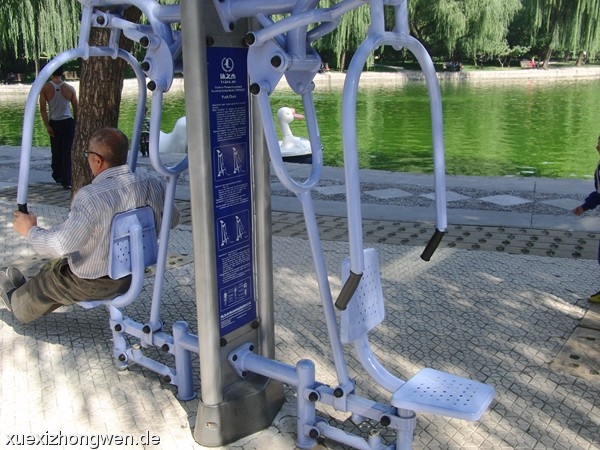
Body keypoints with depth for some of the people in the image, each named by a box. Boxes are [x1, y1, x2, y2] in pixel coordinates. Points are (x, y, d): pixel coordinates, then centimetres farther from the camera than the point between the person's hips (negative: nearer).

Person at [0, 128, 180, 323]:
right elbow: (173, 219, 3)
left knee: (46, 280, 26)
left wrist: (30, 230, -8)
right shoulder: (152, 183, -14)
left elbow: (60, 246, -27)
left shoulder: (90, 197, -32)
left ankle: (18, 303, 57)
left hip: (95, 284, -6)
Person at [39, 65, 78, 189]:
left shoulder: (45, 88, -3)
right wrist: (76, 124, 16)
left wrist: (47, 126, -4)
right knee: (68, 152, -1)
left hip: (54, 123, 1)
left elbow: (43, 109, -7)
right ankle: (66, 181, -6)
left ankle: (57, 176, 33)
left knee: (56, 151, 17)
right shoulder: (70, 88, -1)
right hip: (68, 123, -1)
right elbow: (76, 108, 4)